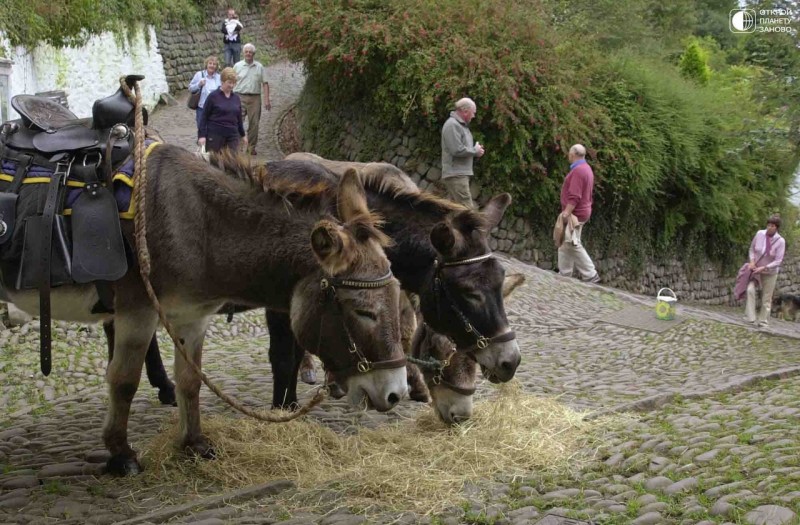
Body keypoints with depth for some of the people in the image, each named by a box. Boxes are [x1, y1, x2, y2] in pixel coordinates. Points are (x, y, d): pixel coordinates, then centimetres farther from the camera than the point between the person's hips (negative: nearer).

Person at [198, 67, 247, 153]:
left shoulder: (236, 98, 10)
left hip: (232, 135, 4)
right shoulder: (213, 96, -4)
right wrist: (202, 135, -11)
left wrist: (243, 135, 23)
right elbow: (204, 117, -4)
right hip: (215, 135, -4)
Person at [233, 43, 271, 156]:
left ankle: (252, 147, 13)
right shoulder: (238, 66, 6)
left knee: (254, 124, 4)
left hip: (255, 98, 1)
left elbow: (265, 84, 6)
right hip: (240, 97, -1)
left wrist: (267, 100, -3)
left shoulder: (260, 67, 7)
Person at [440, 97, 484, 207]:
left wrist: (476, 151, 4)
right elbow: (457, 150, -23)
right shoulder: (452, 125, -15)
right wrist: (475, 150, -9)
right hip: (455, 174, -11)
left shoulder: (461, 125, 18)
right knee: (468, 209, -15)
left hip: (460, 173, 11)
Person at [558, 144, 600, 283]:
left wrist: (567, 213, -24)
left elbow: (574, 196, -25)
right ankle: (564, 275, 17)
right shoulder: (586, 168, 14)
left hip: (574, 213, -11)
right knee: (565, 243, 13)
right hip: (582, 212, 11)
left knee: (573, 245, -8)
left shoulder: (578, 171, -19)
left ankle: (590, 275, -6)